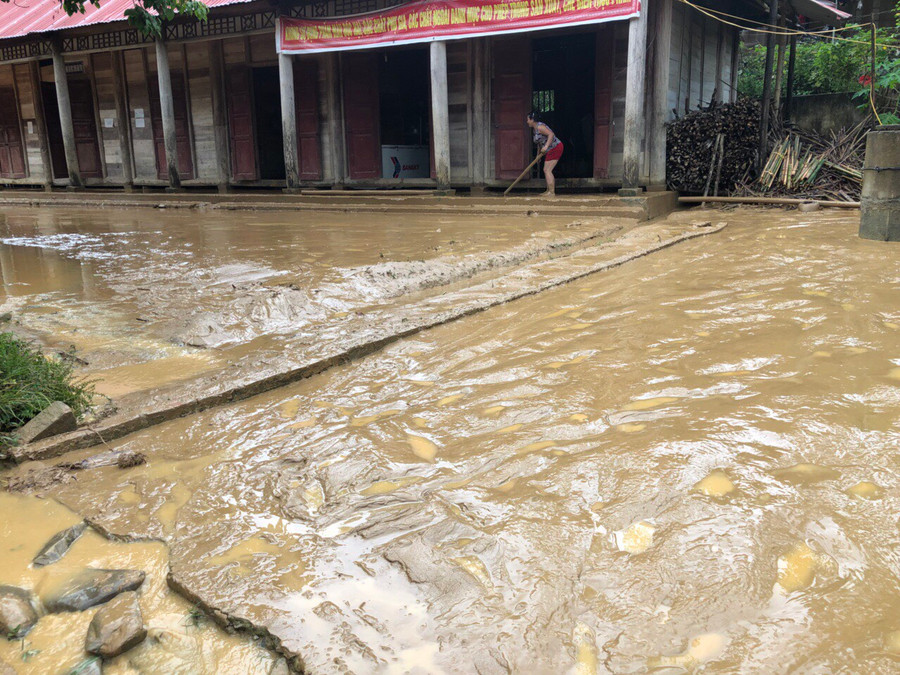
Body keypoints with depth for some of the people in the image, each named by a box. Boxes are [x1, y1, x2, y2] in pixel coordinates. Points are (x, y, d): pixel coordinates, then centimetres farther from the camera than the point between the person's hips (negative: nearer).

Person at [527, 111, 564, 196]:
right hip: (551, 151, 11)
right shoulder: (535, 129, 15)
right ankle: (549, 190, 22)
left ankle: (552, 192, -13)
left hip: (555, 148, -11)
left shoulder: (539, 126, -16)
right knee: (546, 170, 16)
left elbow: (551, 134, -26)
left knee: (547, 170, -12)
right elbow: (539, 143, 23)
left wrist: (546, 146, -32)